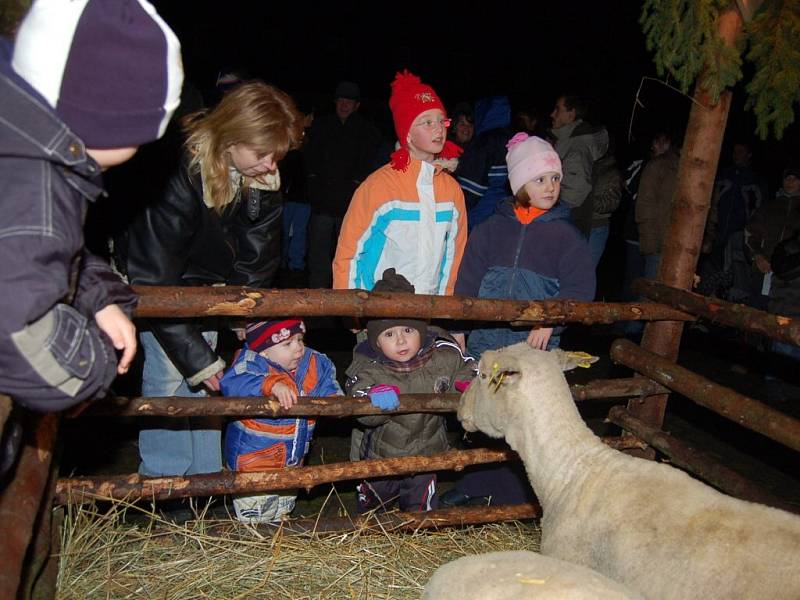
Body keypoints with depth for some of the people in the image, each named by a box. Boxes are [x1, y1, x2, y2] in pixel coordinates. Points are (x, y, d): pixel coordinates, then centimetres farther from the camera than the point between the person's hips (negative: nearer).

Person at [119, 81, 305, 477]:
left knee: (201, 383, 3)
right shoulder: (180, 170, -35)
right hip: (155, 284, -4)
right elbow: (154, 280, -33)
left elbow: (257, 263, -13)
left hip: (203, 285, 5)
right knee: (171, 374, -13)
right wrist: (196, 357, -30)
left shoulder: (262, 177, -18)